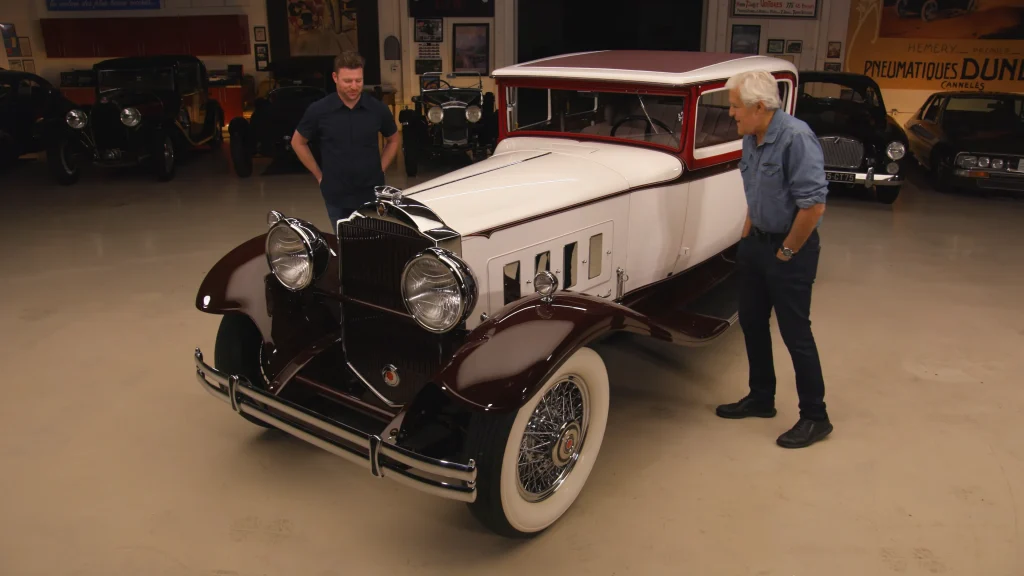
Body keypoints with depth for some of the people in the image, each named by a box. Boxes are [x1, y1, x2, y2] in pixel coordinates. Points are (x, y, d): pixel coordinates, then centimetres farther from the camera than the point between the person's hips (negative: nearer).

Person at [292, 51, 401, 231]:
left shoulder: (378, 108, -5)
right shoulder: (318, 110, -8)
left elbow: (394, 139, 12)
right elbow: (298, 142, 6)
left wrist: (381, 169, 3)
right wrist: (319, 175, 2)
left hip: (372, 193, 1)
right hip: (336, 195, 0)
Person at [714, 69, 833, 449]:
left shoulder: (795, 138, -22)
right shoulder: (751, 139, 4)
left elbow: (813, 205, -24)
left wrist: (786, 252, -16)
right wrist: (747, 236, 13)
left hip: (790, 249, -9)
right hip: (756, 242, 9)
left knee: (795, 332, 0)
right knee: (751, 322, 16)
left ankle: (815, 417, 16)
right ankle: (761, 398, 33)